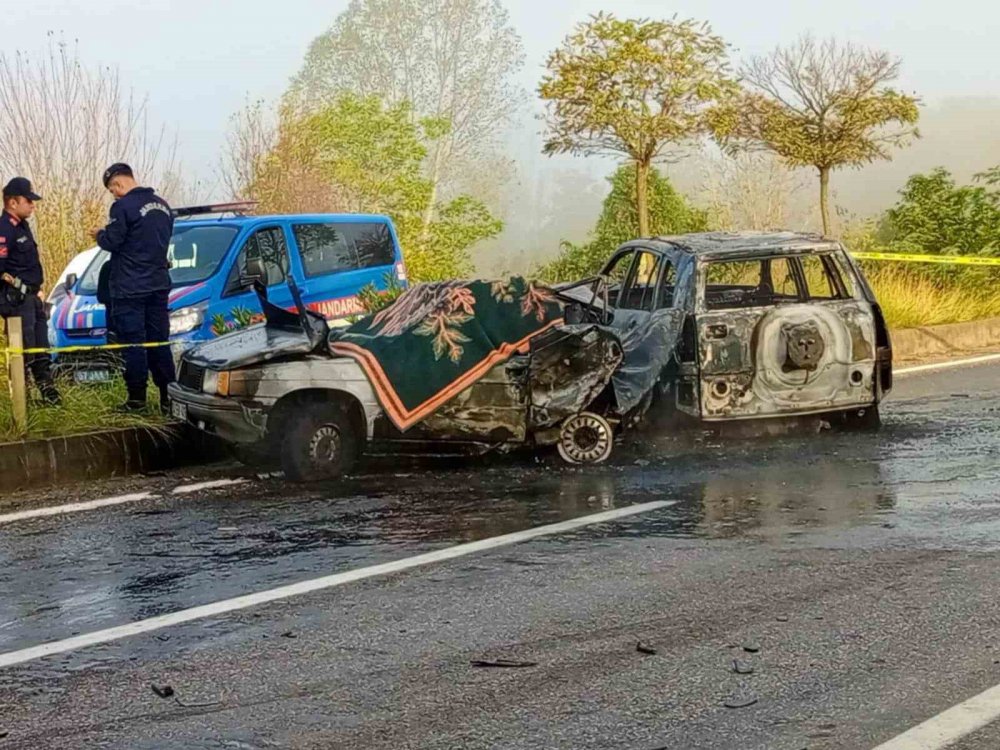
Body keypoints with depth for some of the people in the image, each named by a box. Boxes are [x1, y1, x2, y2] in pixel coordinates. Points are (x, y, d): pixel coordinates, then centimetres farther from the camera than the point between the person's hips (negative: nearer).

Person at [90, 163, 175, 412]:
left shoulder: (123, 206, -14)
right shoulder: (161, 205, 12)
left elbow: (112, 241, -15)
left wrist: (99, 234, 6)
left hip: (130, 288, -7)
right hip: (158, 284, 7)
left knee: (133, 343, -3)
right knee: (159, 341, 10)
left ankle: (137, 398, -2)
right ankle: (168, 396, 10)